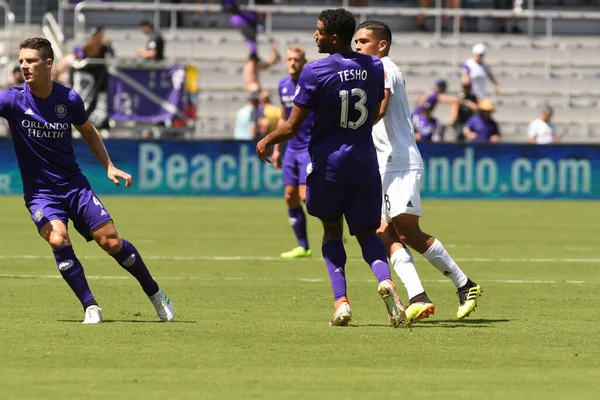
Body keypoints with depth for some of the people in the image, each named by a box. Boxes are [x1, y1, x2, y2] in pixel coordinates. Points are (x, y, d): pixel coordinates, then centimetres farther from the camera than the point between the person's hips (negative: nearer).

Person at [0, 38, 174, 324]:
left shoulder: (68, 99, -4)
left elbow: (88, 132, 14)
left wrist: (109, 167, 9)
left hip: (74, 185, 2)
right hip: (40, 193, -2)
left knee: (111, 242, -5)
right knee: (58, 239, -28)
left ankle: (155, 294, 18)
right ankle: (90, 307, -16)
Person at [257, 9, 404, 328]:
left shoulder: (315, 73, -14)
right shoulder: (374, 68, 1)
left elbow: (291, 128, -12)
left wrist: (266, 142, 8)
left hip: (327, 163, -3)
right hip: (365, 162, 3)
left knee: (331, 230, 17)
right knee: (367, 233, 13)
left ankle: (341, 300, 3)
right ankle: (385, 280, -18)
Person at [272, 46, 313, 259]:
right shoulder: (284, 86, 9)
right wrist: (277, 148, 18)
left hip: (311, 148, -7)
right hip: (293, 148, 7)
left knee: (305, 196, -15)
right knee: (290, 196, 3)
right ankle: (303, 246, 11)